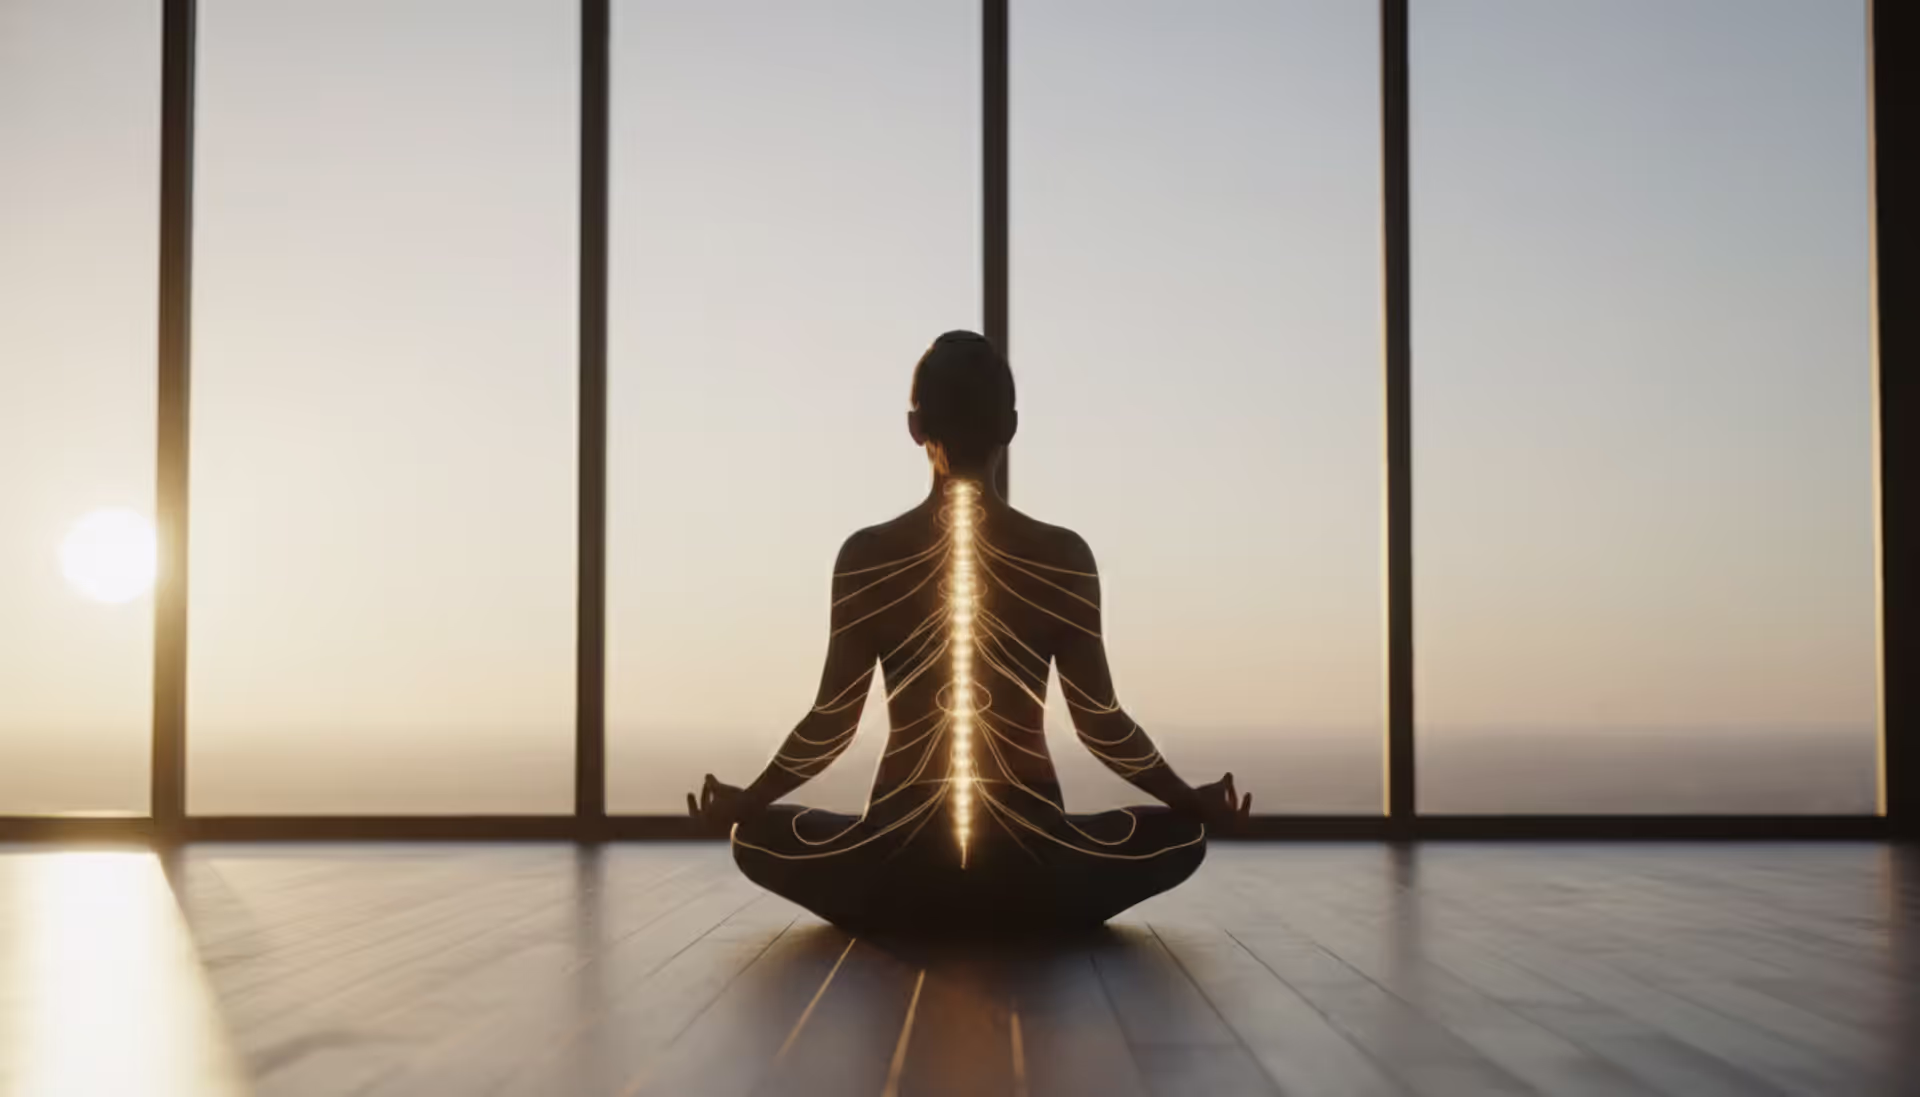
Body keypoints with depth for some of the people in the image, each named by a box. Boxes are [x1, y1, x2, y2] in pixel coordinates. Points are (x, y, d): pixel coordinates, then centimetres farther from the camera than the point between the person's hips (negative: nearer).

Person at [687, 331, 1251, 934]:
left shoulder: (865, 556, -5)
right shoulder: (1063, 557, -5)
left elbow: (832, 722, 0)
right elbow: (1101, 724, -1)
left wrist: (743, 801, 18)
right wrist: (1194, 799, 16)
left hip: (900, 861, 1)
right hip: (1030, 867, 0)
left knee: (755, 834, 28)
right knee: (1184, 833, 25)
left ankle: (910, 914, 17)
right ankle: (1028, 915, 16)